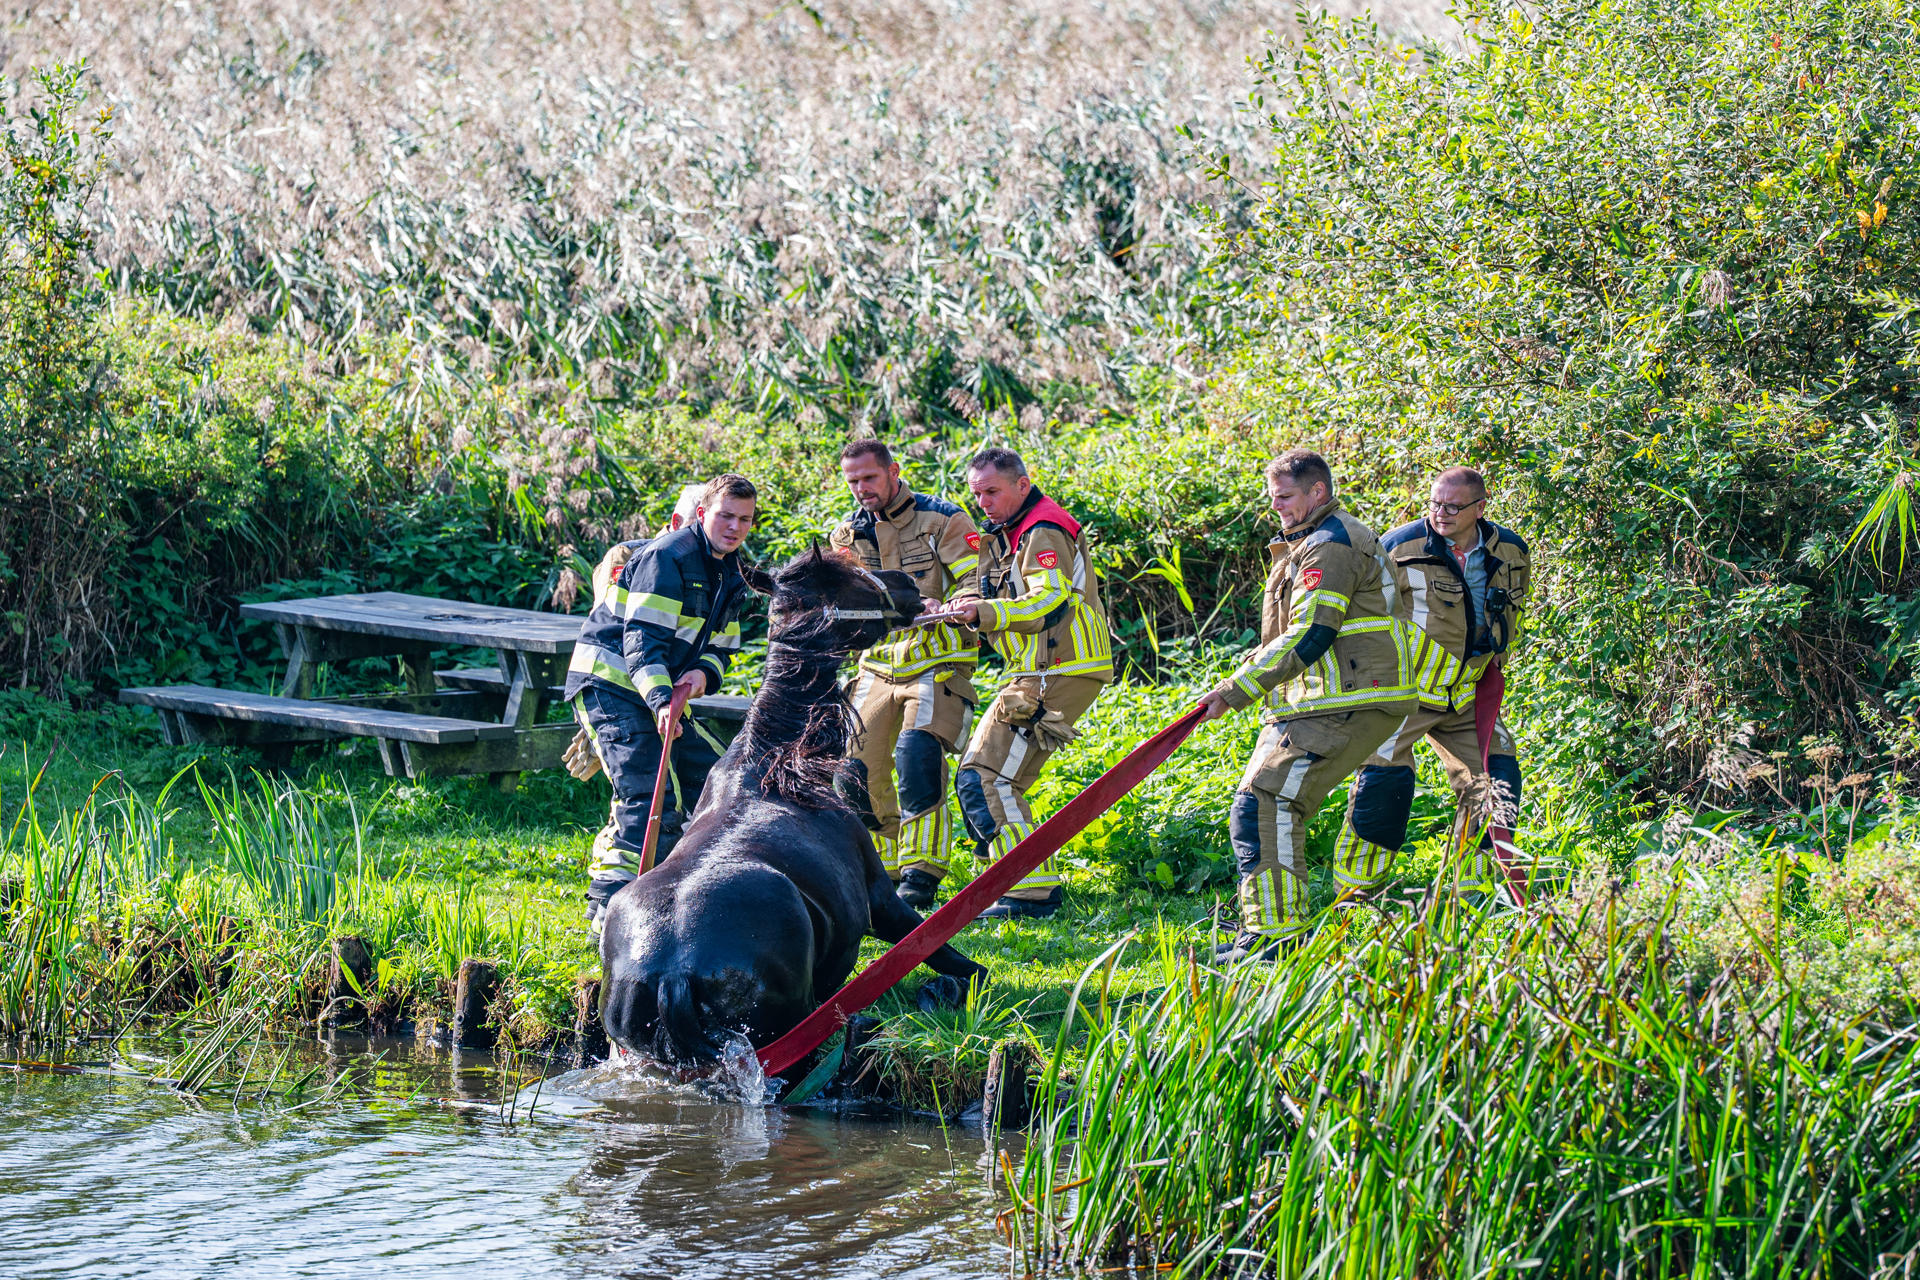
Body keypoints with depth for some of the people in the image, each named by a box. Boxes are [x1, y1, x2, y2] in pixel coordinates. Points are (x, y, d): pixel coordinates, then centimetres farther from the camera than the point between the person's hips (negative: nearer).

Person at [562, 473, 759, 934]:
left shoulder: (729, 576, 14)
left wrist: (704, 673, -13)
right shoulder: (668, 557, -16)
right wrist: (661, 701, -37)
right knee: (654, 797, -21)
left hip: (659, 691, 10)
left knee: (712, 776, 10)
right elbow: (642, 638, -24)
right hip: (610, 684, -10)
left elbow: (721, 647, 13)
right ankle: (609, 905, -23)